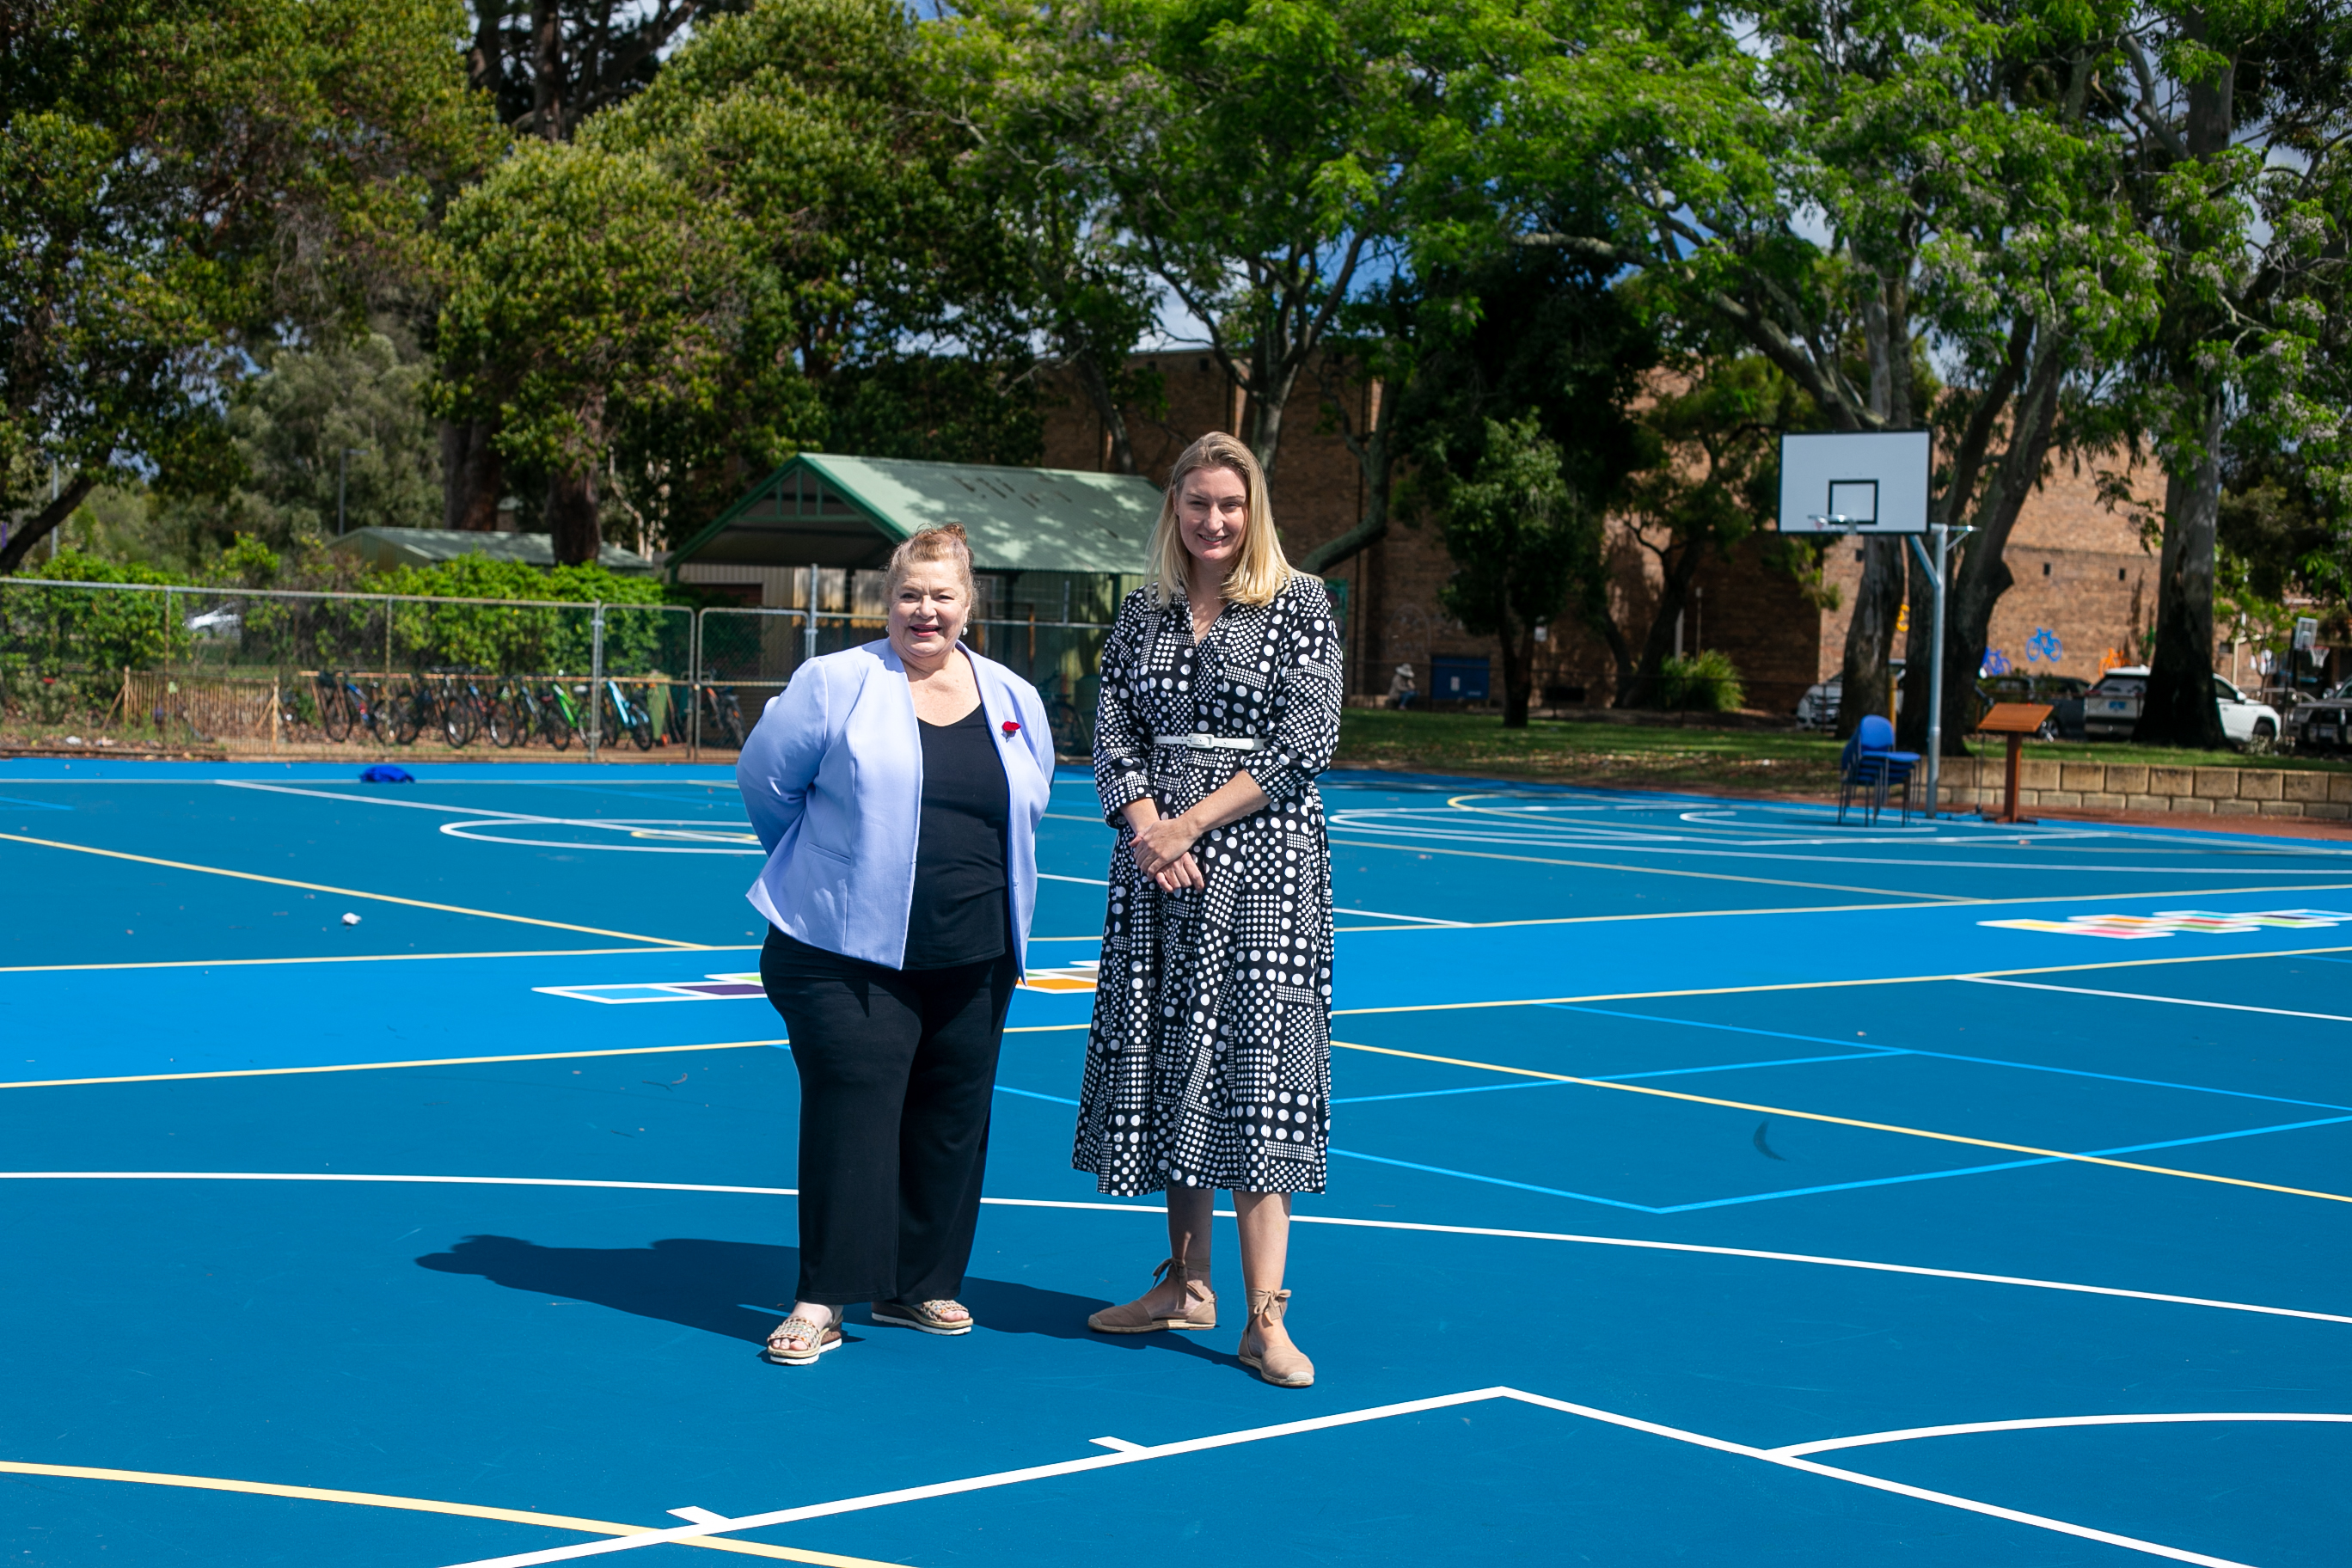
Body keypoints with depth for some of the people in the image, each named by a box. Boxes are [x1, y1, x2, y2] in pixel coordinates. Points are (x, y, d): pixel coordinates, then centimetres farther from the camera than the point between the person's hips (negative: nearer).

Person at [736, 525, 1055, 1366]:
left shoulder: (1017, 703, 9)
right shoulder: (834, 683, -3)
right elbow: (765, 778, 4)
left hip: (974, 959, 5)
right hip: (849, 952, -4)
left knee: (951, 1116, 9)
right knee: (852, 1107, -9)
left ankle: (921, 1284, 22)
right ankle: (824, 1299, -4)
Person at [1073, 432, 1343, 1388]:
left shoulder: (1299, 606, -2)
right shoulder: (1143, 614, 11)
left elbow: (1306, 744, -9)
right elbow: (1112, 735, 6)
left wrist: (1192, 822, -12)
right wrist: (1147, 827, -12)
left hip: (1262, 859, -5)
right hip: (1157, 862, 5)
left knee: (1254, 1065, -8)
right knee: (1162, 1059, 7)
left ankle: (1265, 1318, -8)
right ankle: (1187, 1284, 19)